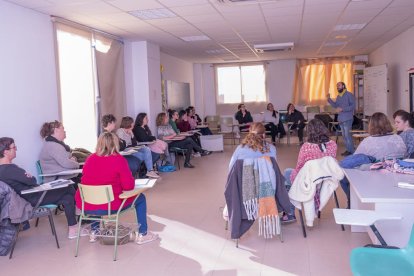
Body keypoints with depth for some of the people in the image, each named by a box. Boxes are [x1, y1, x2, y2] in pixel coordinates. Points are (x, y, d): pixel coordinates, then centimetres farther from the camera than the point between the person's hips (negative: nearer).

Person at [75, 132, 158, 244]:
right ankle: (142, 234, 21)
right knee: (140, 198, 17)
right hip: (108, 206, -5)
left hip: (86, 206, 5)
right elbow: (128, 186, -14)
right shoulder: (119, 160, -12)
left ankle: (94, 231, 43)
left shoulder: (90, 159, 4)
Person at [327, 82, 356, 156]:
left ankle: (351, 151, -2)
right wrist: (329, 99, 3)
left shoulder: (349, 95, -8)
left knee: (347, 135, -8)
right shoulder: (338, 96, 15)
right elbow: (335, 105, 15)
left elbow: (353, 106, -14)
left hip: (347, 119, -8)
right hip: (340, 119, 8)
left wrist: (342, 109, -22)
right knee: (344, 135, 11)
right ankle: (348, 150, 19)